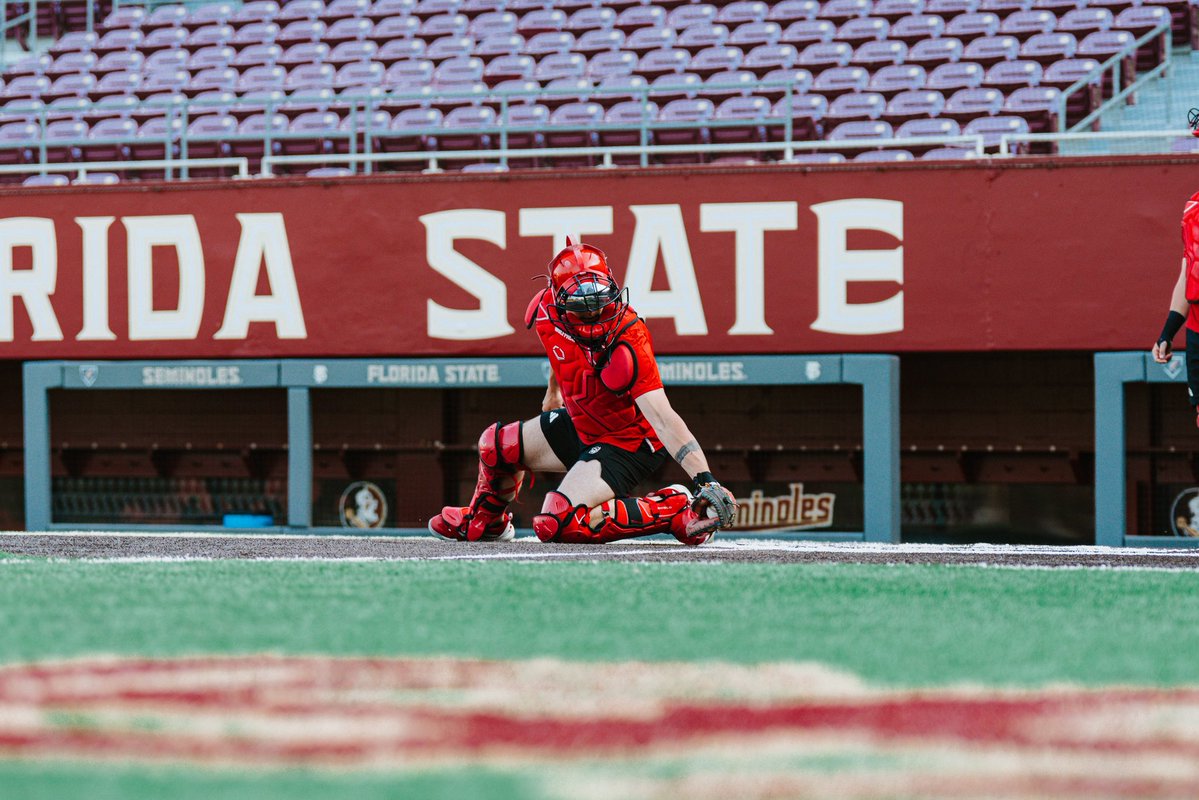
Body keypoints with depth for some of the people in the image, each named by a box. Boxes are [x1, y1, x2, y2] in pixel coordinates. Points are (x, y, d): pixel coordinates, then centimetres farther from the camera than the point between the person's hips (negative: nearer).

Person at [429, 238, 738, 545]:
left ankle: (675, 511, -11)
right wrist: (554, 390, 28)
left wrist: (704, 478, -52)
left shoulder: (628, 344, -36)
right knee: (494, 445, 18)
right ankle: (485, 521, 49)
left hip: (627, 442, -8)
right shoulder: (548, 310, -15)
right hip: (579, 425, 8)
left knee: (557, 524, -22)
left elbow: (661, 416, -42)